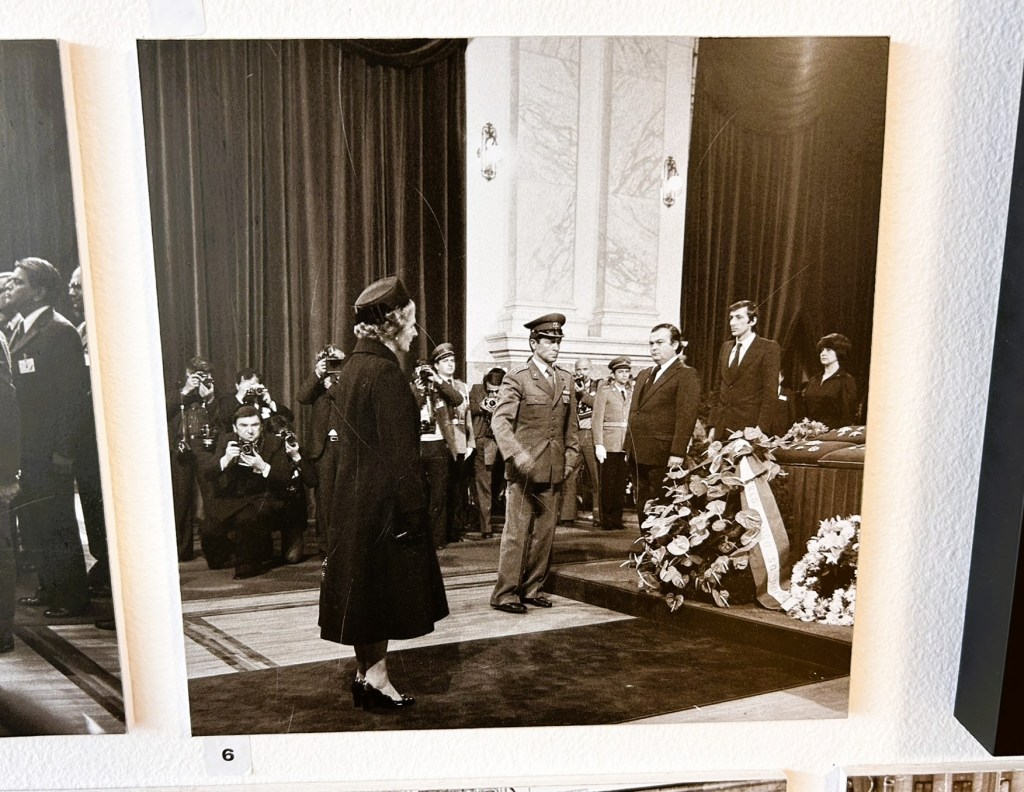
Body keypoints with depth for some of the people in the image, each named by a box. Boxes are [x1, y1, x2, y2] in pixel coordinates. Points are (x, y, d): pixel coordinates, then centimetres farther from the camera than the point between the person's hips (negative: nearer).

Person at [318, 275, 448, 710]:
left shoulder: (354, 366, 8)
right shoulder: (386, 372, -20)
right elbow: (400, 454, -21)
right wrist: (413, 512, -16)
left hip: (354, 496, 9)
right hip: (384, 501, -9)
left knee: (364, 586, 16)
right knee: (383, 588, 5)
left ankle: (366, 673, 29)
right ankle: (375, 678, 17)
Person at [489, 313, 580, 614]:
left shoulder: (566, 380, 13)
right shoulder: (517, 377, -5)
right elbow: (500, 420, -12)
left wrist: (570, 457, 8)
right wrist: (516, 455, -23)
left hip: (554, 470, 6)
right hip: (524, 469, -5)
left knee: (545, 533, 11)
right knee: (516, 533, -2)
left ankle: (532, 589, 23)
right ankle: (505, 594, 7)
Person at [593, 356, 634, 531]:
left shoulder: (631, 392, 14)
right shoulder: (604, 390, 0)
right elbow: (597, 419, -4)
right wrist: (599, 444, -11)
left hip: (627, 443, 4)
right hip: (609, 442, -4)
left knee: (621, 482, 4)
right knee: (608, 482, -1)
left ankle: (617, 519, 13)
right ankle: (606, 519, 8)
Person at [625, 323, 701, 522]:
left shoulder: (686, 375, -3)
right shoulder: (643, 375, 21)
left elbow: (686, 416, -12)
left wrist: (677, 453, -19)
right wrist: (629, 448, 15)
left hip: (663, 457, -7)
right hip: (638, 455, 7)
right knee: (643, 510, 10)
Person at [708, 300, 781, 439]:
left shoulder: (768, 348, -3)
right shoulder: (726, 347, 14)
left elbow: (770, 392, -8)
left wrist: (760, 428, -16)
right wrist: (713, 425, 9)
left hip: (749, 428, -5)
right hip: (722, 428, 5)